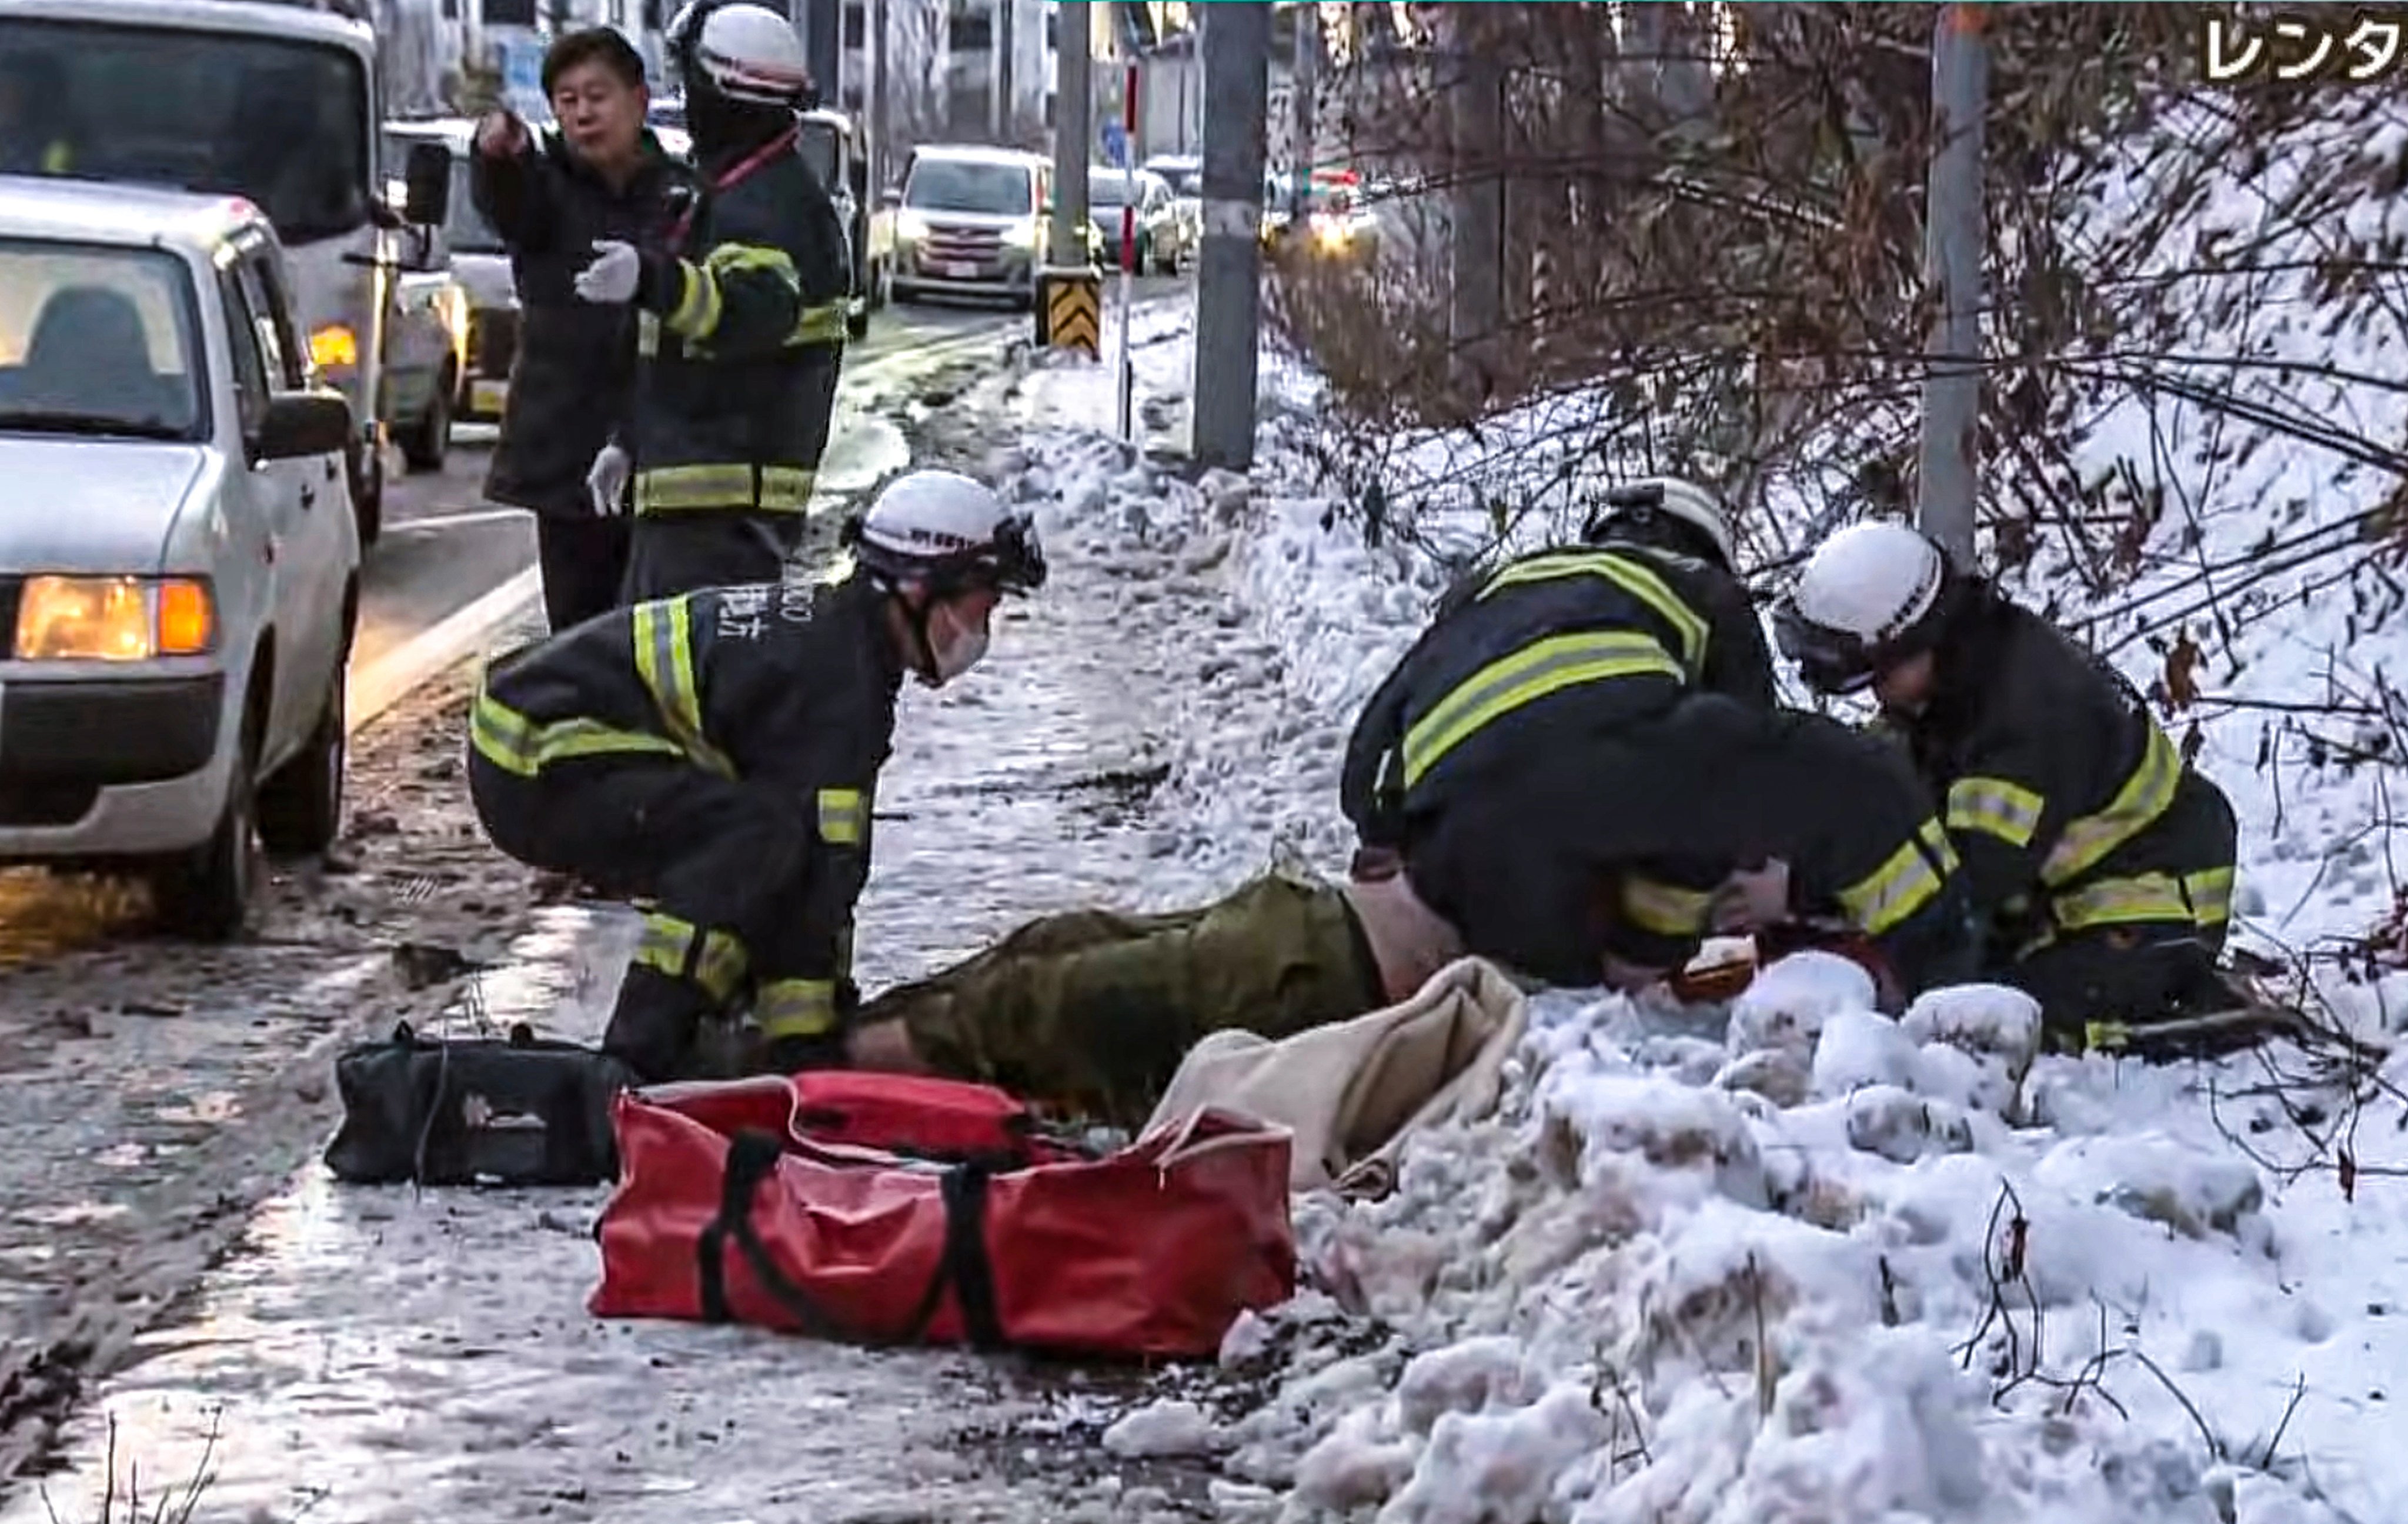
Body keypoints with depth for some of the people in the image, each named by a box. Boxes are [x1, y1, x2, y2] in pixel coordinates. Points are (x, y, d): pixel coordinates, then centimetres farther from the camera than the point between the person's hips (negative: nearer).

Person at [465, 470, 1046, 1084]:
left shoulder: (827, 623, 13)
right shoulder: (833, 672, -19)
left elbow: (828, 861, 16)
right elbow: (825, 868, -20)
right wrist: (807, 1045, -17)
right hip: (535, 763, -11)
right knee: (764, 836, -26)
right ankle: (640, 1061, -23)